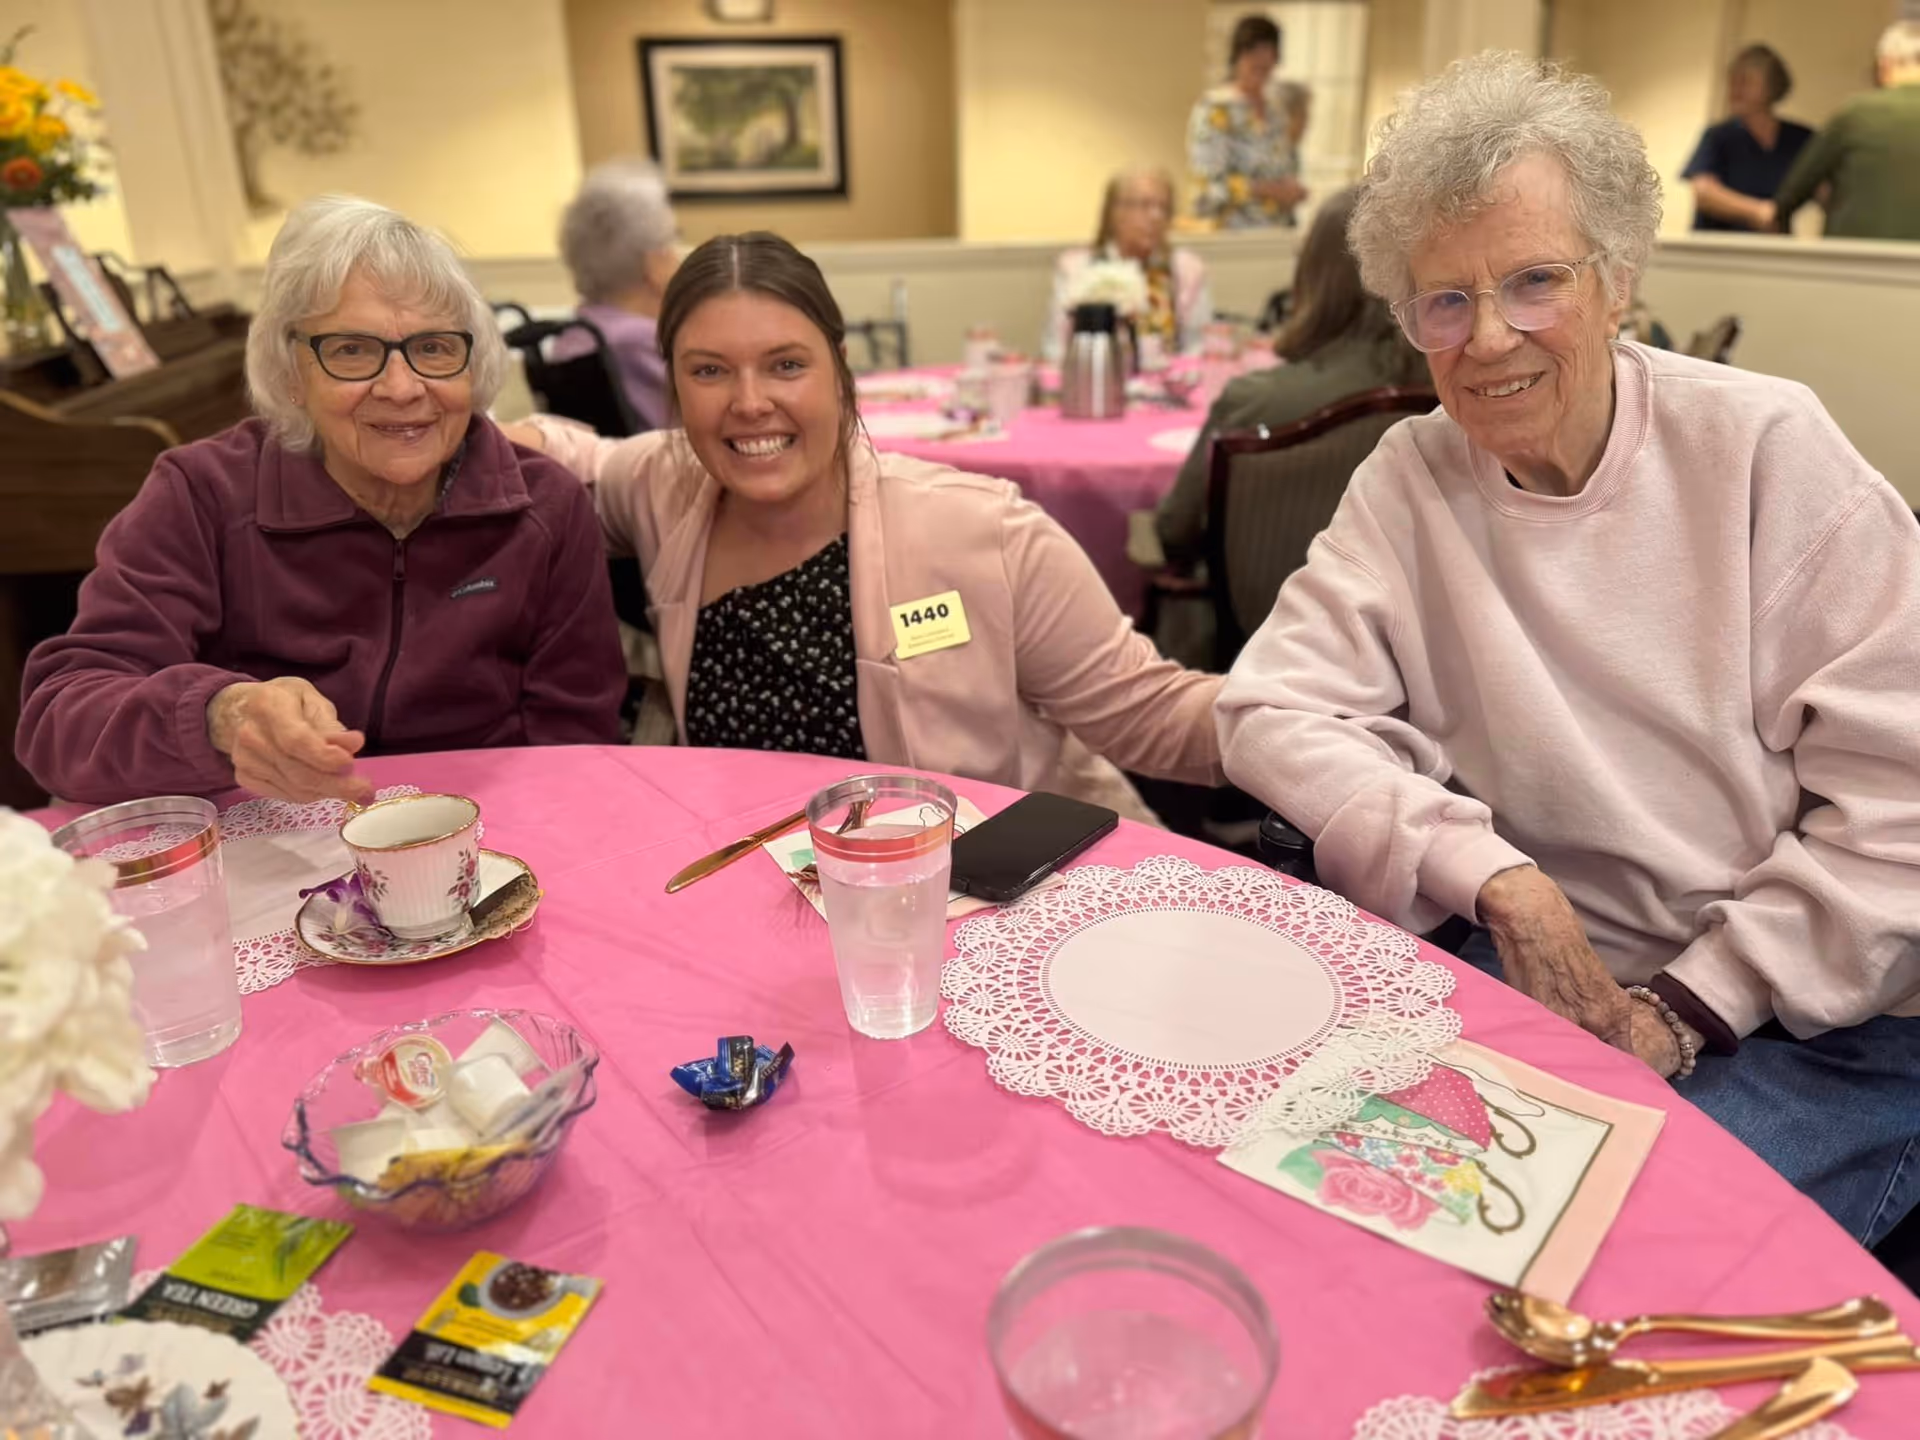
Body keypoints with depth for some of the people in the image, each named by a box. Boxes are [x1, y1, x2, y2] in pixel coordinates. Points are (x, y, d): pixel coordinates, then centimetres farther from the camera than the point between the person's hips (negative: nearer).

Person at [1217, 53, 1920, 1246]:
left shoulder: (1766, 449, -9)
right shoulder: (1412, 478, -2)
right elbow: (1276, 711, -10)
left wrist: (1688, 1007, -15)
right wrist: (1497, 877, -21)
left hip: (1819, 1017, -1)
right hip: (1545, 970, 2)